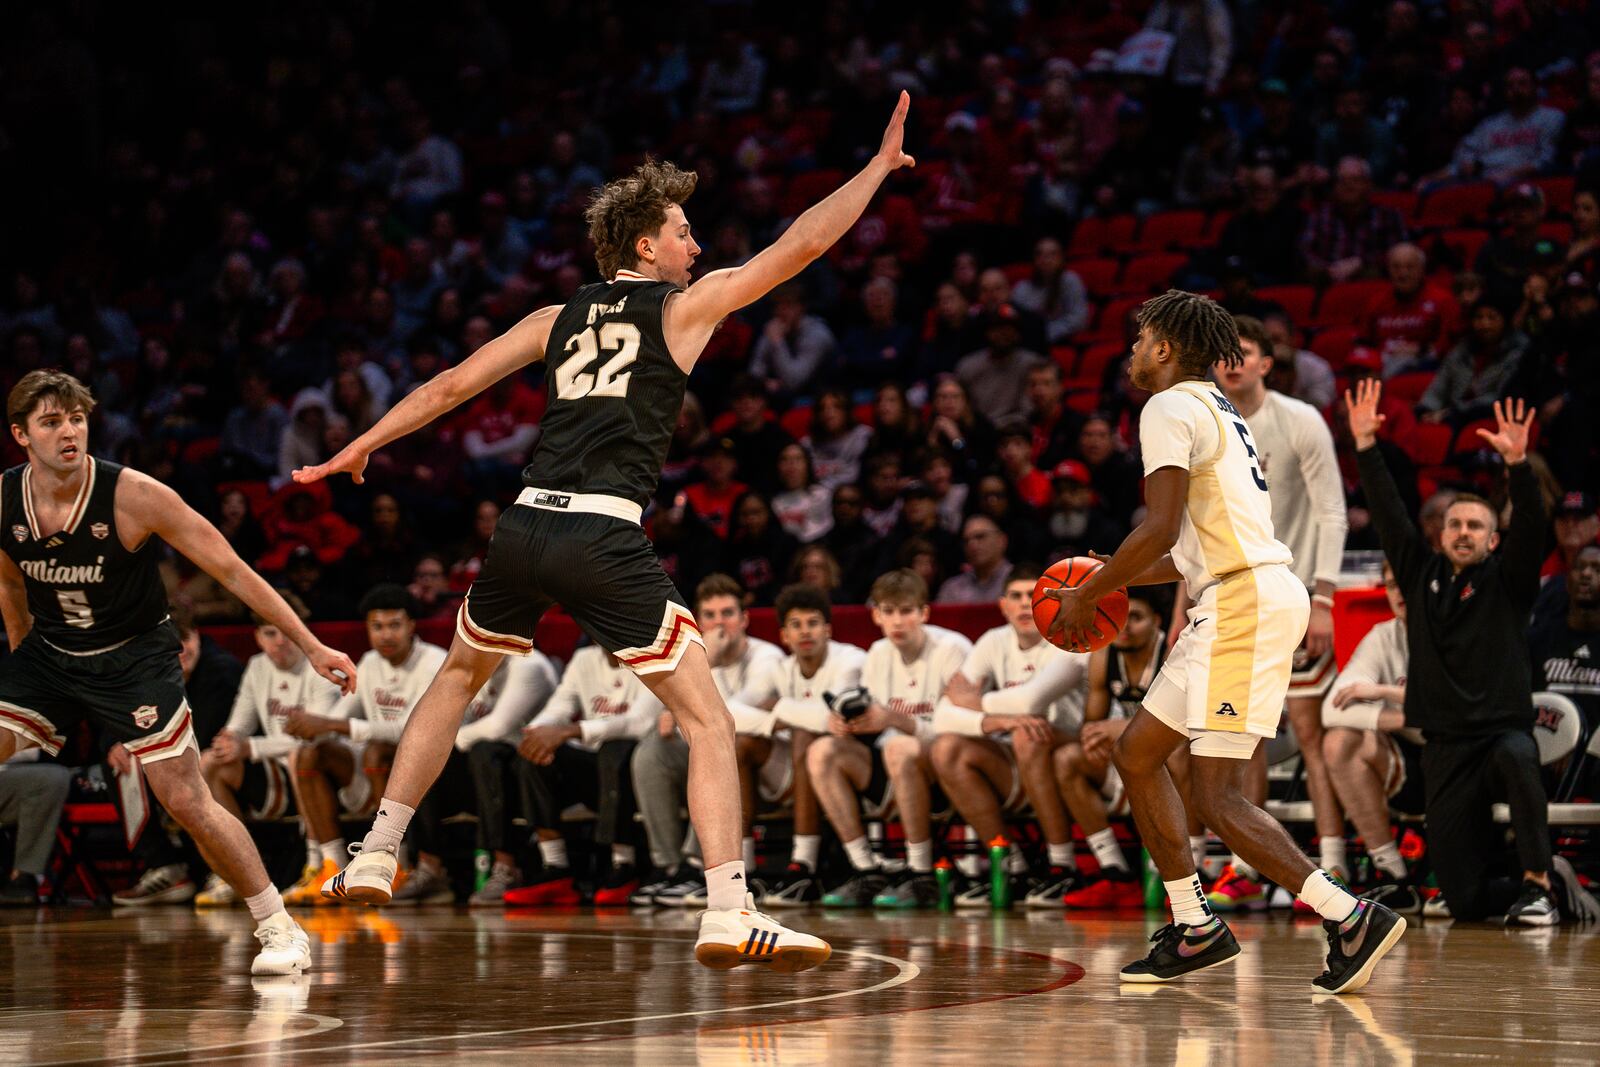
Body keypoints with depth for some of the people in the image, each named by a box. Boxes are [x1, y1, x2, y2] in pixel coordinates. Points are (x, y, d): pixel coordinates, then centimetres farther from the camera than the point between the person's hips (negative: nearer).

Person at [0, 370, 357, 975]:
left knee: (187, 802, -10)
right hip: (49, 653, 4)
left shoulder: (134, 496, -24)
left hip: (134, 658, -4)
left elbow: (232, 571, -18)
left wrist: (311, 646, -18)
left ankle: (279, 929, 4)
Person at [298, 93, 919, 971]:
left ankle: (375, 859, 30)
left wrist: (359, 448, 31)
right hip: (604, 538, -5)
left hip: (527, 527, 5)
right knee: (707, 720, -2)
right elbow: (801, 245, 6)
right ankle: (729, 914, -14)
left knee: (458, 677, 30)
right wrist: (879, 167, 16)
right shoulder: (685, 305, 8)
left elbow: (451, 384, 21)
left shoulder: (560, 319, 20)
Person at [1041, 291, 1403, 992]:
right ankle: (1195, 929, 16)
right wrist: (1116, 579, 26)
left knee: (1215, 795, -14)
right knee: (1136, 752, 15)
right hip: (1238, 599, 10)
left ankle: (1352, 919, -18)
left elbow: (1162, 526, -18)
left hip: (1248, 600, -10)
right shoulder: (1214, 410, 26)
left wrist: (1087, 594, -8)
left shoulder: (1171, 408, -6)